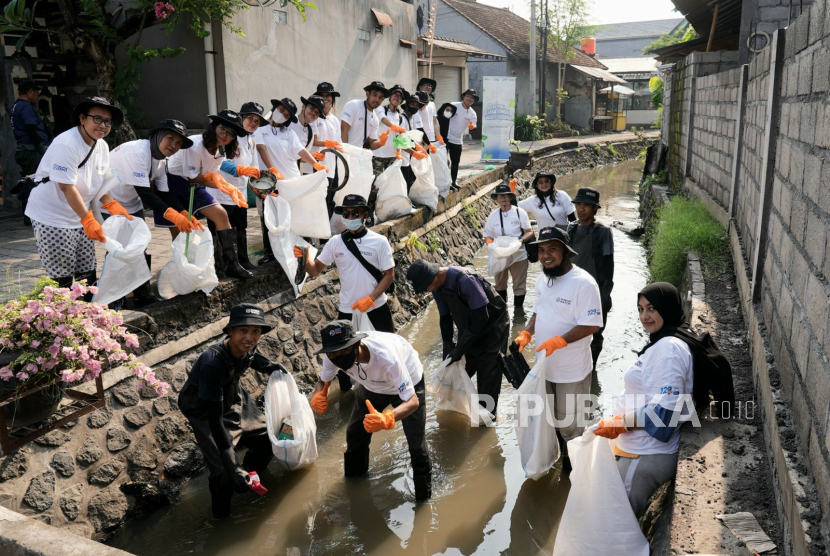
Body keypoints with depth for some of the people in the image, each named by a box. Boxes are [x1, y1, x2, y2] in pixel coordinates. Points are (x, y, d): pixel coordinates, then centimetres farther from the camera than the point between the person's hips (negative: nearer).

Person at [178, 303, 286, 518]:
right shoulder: (213, 364, -39)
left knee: (268, 441, 9)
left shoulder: (246, 348, -19)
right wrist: (233, 469, -38)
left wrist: (270, 367, -9)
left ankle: (249, 473, 41)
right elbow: (215, 419, -37)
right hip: (205, 413, -7)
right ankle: (221, 513, 17)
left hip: (235, 400, 7)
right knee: (225, 473, -15)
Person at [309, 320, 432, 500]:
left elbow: (413, 401, -43)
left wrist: (385, 420, -63)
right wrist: (318, 396, -34)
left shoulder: (385, 357, -46)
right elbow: (323, 381, -8)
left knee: (416, 444, -4)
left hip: (407, 384, -5)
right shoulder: (332, 356, -30)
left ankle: (423, 498, 21)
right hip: (372, 386, 5)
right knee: (355, 434, 12)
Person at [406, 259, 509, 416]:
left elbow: (482, 317, -30)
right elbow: (445, 317, 1)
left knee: (487, 372, -4)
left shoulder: (464, 280, -35)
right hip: (469, 326, 7)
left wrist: (460, 349, -26)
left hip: (492, 323, -7)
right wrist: (447, 346, -9)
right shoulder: (437, 286, -12)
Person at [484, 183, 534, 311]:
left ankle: (518, 310, 19)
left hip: (518, 256, -3)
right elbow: (487, 236, 5)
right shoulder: (493, 216, 0)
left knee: (519, 285, 5)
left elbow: (529, 232, -5)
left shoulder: (520, 212, -7)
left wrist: (521, 239, -24)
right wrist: (492, 244, -17)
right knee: (500, 285, 17)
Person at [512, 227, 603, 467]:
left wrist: (558, 341, -31)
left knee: (570, 424, 10)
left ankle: (573, 463, 33)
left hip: (572, 370, -7)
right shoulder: (542, 280, 3)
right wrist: (526, 334, -1)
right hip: (544, 365, 7)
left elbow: (592, 324, -23)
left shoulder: (583, 283, -22)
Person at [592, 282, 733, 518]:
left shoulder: (669, 348, -19)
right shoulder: (664, 343, 13)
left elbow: (665, 409, -25)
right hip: (641, 449, 10)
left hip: (644, 456, -10)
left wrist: (620, 424, -21)